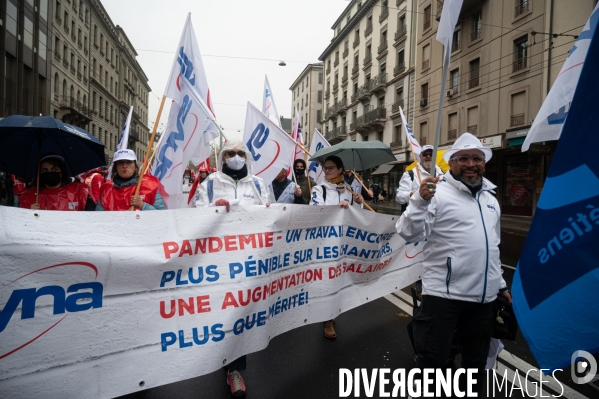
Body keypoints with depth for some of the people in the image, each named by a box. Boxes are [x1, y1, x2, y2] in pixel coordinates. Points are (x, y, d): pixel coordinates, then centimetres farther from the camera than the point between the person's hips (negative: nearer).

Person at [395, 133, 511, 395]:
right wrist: (421, 200, -35)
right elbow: (409, 233, -20)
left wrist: (500, 284, 24)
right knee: (432, 359, 2)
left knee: (476, 359, 21)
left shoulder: (490, 197, 14)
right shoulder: (438, 192, -9)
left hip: (484, 295, 7)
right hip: (444, 293, -7)